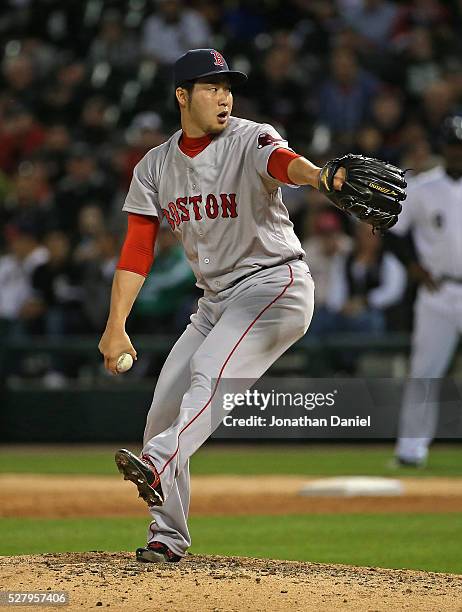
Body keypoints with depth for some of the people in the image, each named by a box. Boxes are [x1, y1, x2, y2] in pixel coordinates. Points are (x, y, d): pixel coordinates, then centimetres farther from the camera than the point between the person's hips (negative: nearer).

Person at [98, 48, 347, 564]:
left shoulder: (251, 140, -11)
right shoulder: (155, 167, 6)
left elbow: (284, 162, -35)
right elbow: (137, 250, 3)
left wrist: (323, 177, -59)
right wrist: (115, 327, -7)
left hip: (275, 283, -6)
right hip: (215, 299, 6)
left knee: (210, 369, -30)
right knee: (164, 405, 1)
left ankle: (157, 467, -45)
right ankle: (167, 534, 10)